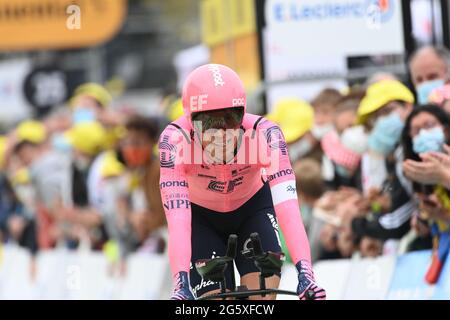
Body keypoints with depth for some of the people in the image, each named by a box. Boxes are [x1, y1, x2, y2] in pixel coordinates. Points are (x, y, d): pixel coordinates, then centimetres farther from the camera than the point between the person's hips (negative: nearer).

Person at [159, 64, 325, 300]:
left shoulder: (263, 133, -32)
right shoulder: (175, 139, -33)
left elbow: (287, 207, -40)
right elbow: (177, 220, -40)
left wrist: (305, 272, -52)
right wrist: (181, 284, -53)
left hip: (252, 208, 0)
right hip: (202, 217, 0)